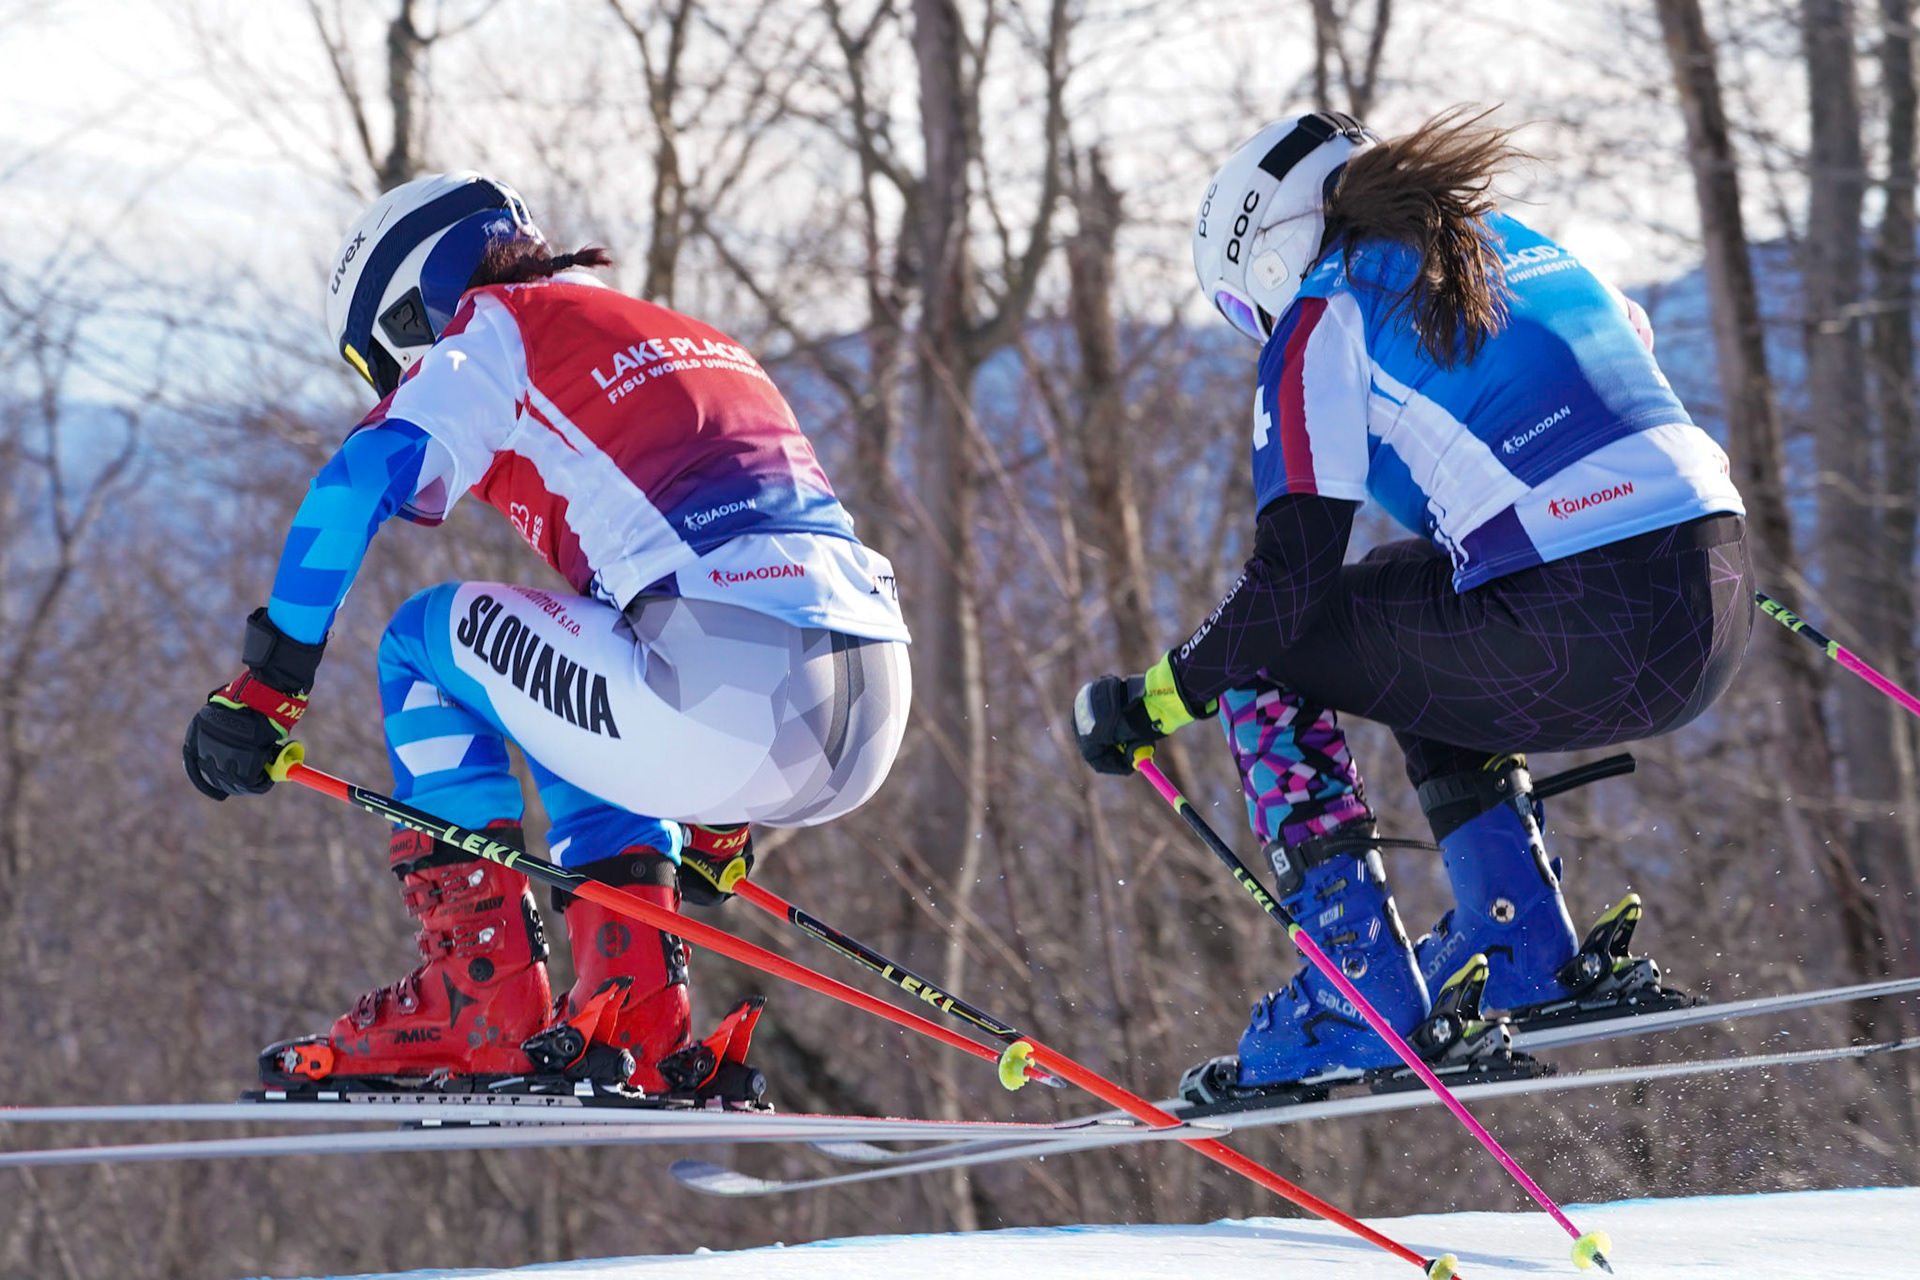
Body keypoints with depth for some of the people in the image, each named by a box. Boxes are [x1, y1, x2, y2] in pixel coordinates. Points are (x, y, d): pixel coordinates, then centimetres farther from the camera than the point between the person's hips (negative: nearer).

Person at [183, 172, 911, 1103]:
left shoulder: (498, 336, 13)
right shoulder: (704, 343, 34)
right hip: (877, 724, 7)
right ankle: (632, 1017, 20)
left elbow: (357, 484, -4)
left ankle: (478, 1000, 11)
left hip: (723, 698, -7)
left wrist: (264, 685, -1)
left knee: (428, 641, 16)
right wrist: (720, 824, 49)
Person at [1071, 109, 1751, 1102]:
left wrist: (1154, 702, 8)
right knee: (1409, 622, 33)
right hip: (1720, 617, 8)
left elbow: (1289, 577, -4)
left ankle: (1356, 998, 8)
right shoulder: (1524, 247, 22)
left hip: (1574, 647, -8)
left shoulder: (1325, 318, 1)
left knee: (1264, 649, 13)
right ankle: (1518, 950, 27)